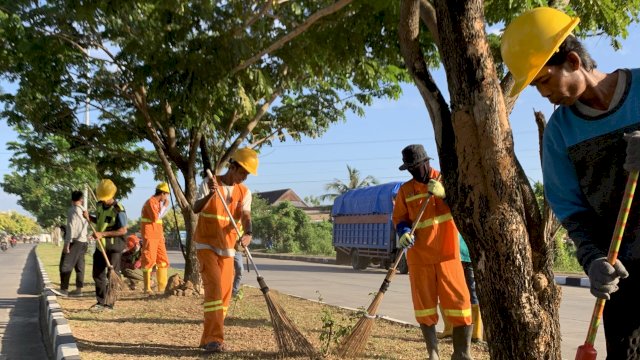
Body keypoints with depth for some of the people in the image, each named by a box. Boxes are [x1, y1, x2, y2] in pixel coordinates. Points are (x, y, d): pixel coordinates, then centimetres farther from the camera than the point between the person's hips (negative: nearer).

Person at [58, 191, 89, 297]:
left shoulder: (72, 210, -10)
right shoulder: (84, 211, 11)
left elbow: (71, 227, -17)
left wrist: (67, 243, -16)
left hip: (74, 241, -7)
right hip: (83, 241, 7)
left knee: (65, 265, -5)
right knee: (79, 266, 9)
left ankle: (64, 289, -8)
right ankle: (79, 289, 11)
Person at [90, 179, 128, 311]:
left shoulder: (118, 210, -18)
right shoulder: (99, 205, 5)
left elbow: (123, 230, -20)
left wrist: (103, 234, -23)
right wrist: (90, 217, 2)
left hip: (113, 246, -8)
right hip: (101, 245, 8)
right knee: (98, 274, 11)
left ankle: (109, 304, 7)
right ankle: (101, 302, 22)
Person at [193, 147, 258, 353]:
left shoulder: (244, 192, 3)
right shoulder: (209, 184, -7)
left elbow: (246, 215, -13)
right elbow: (196, 209, -19)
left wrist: (248, 233, -34)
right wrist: (210, 195, -38)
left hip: (227, 248, 5)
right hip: (206, 245, -5)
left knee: (224, 293, 5)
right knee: (214, 288, -17)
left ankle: (208, 339, 16)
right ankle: (214, 339, -18)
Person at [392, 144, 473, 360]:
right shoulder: (405, 190, 7)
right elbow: (399, 219, 6)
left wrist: (445, 194, -20)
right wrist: (404, 233, -16)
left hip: (447, 254, -1)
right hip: (419, 256, 1)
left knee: (458, 301, -3)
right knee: (425, 305, 6)